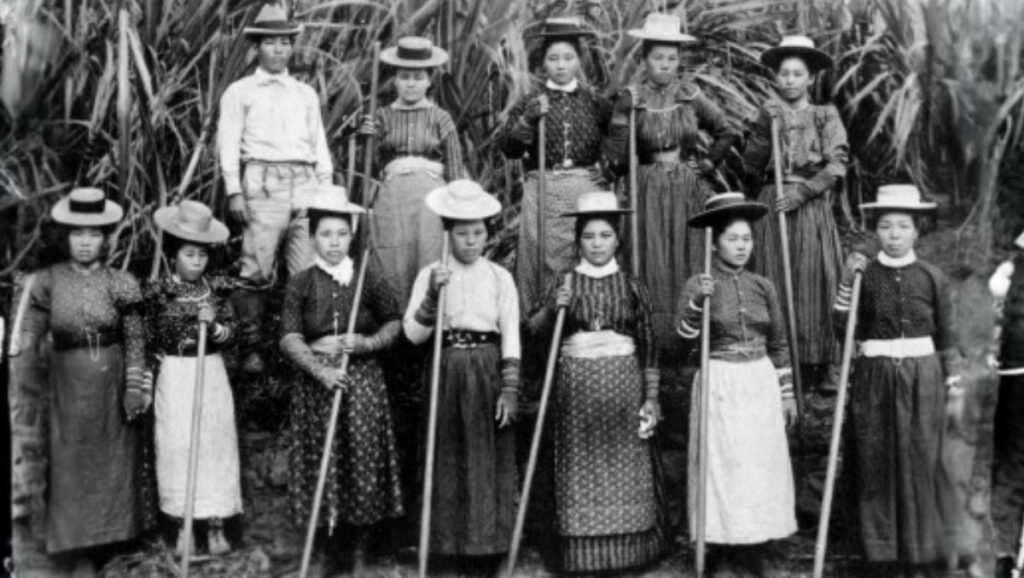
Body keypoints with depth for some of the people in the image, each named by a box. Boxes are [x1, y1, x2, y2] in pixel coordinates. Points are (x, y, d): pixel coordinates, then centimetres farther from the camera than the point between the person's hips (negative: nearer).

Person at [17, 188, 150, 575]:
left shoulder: (120, 284, -2)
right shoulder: (49, 281, -1)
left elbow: (135, 341, 0)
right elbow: (30, 334, 2)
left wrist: (135, 387, -5)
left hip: (112, 383, 0)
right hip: (68, 383, 0)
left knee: (113, 460, 10)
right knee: (72, 464, 3)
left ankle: (109, 537, 29)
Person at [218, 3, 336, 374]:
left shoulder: (306, 94, 23)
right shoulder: (239, 92, 12)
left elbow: (320, 146, 21)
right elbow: (229, 143, 5)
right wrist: (234, 191, -6)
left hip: (306, 185, 3)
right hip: (263, 184, -3)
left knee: (310, 271, -5)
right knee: (257, 271, -9)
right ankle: (251, 350, -3)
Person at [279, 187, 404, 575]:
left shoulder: (369, 280, 2)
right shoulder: (300, 284, 1)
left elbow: (395, 324, 8)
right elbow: (290, 339, -7)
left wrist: (367, 343, -11)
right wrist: (321, 370, -21)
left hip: (362, 380, 0)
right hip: (315, 380, 0)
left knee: (363, 464, 2)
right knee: (319, 466, 3)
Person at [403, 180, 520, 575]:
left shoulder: (500, 277, 3)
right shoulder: (431, 275, 3)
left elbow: (511, 338, 0)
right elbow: (413, 334, -4)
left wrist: (510, 390, -7)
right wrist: (433, 295, -18)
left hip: (488, 373, 0)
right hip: (447, 372, 0)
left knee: (490, 461, 2)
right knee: (449, 459, 4)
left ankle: (488, 543, 13)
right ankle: (457, 543, 15)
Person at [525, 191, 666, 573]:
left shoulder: (632, 287, 4)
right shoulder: (564, 284, 4)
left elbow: (648, 346, 5)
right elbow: (533, 331, -1)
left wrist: (651, 396, 0)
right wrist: (552, 310, -19)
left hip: (623, 383, 0)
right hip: (578, 383, 0)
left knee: (624, 466, 3)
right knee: (582, 467, 3)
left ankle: (626, 550, 16)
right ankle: (584, 555, 12)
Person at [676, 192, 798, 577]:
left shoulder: (763, 287, 6)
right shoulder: (699, 285, -3)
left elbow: (778, 345, 11)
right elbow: (684, 338, -14)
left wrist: (787, 393, 10)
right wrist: (697, 303, -29)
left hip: (761, 384, 4)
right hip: (719, 385, -3)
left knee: (762, 463, 6)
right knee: (722, 464, -1)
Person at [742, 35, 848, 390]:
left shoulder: (826, 116, 8)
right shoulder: (768, 115, 12)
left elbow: (837, 165, -3)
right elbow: (750, 166, 2)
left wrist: (802, 191, -13)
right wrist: (765, 128, -9)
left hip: (813, 207, -1)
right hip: (772, 206, 1)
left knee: (816, 281, -3)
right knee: (774, 284, -2)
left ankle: (820, 367, 4)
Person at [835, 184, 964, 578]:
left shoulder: (932, 278, 2)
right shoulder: (865, 276, 1)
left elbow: (947, 340, 6)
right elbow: (845, 332, -4)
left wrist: (954, 390, 5)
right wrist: (847, 283, -12)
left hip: (923, 380, 0)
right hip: (876, 380, 0)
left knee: (920, 467, 4)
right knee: (879, 468, 5)